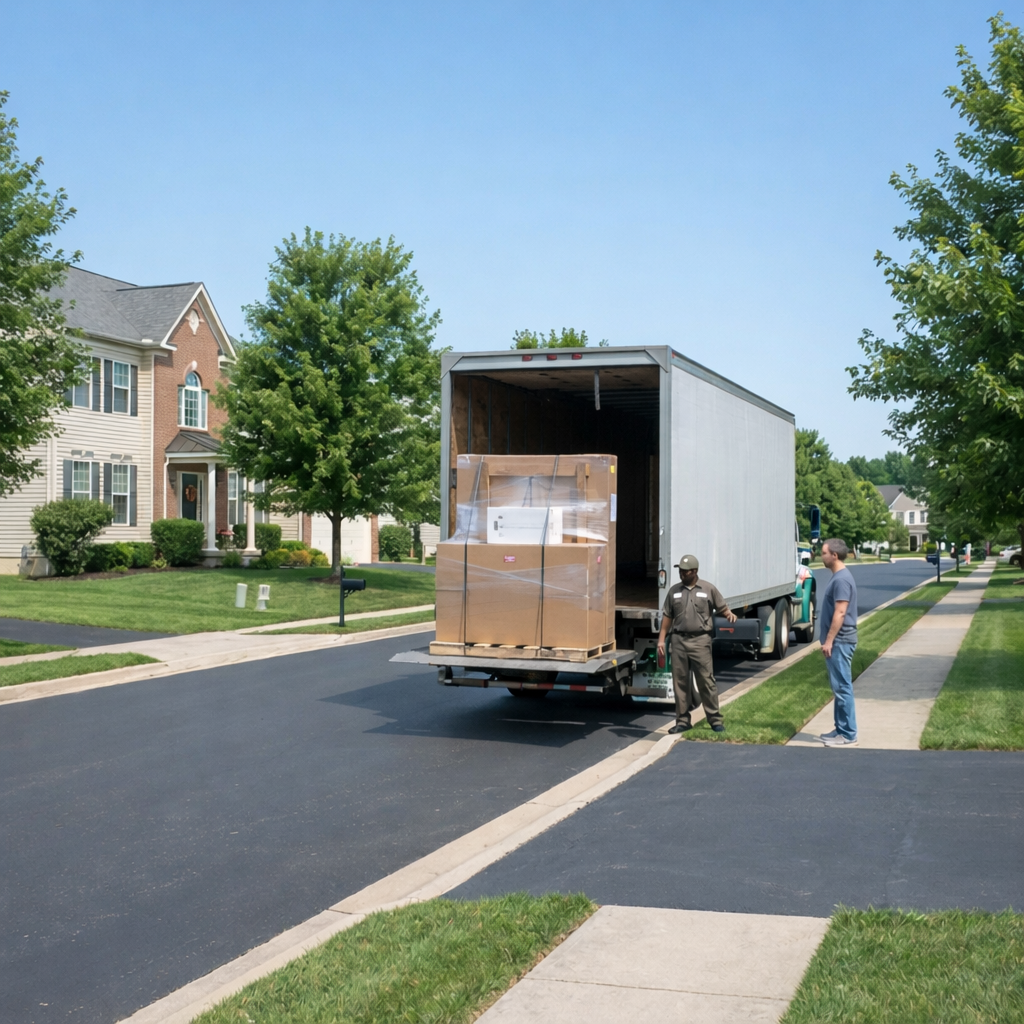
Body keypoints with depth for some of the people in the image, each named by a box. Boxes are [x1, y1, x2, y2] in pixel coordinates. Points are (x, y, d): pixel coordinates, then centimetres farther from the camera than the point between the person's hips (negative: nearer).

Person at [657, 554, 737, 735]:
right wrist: (661, 639, 6)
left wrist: (729, 615, -18)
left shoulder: (708, 589, 2)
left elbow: (722, 607, 5)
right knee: (680, 682, 6)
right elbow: (667, 616, 12)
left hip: (700, 640, -3)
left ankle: (715, 720, 6)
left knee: (706, 681, -2)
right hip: (679, 640, 3)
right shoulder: (674, 591, 10)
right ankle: (682, 720, 14)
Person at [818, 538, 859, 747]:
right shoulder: (838, 577, 14)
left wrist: (829, 640, -20)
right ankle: (841, 730, 20)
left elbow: (840, 613, -22)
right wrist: (829, 640, 22)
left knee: (843, 688, -6)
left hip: (840, 642, -10)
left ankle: (848, 735, -2)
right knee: (838, 687, 14)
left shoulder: (842, 579, -18)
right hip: (837, 641, 10)